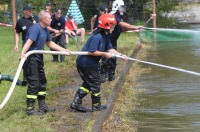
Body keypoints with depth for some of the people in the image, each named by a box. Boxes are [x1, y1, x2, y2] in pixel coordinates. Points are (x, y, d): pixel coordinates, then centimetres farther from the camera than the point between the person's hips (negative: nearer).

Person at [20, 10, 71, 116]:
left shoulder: (45, 30, 8)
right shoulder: (35, 28, -19)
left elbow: (50, 43, 23)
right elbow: (29, 42, -32)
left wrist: (63, 50, 23)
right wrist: (23, 53, -47)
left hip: (38, 57, 10)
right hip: (31, 58, -10)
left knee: (42, 81, 16)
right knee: (34, 83, -9)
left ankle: (42, 106, 28)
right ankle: (30, 109, -2)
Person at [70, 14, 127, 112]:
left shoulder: (106, 36, 7)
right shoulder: (97, 37, -25)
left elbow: (110, 49, 8)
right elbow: (91, 52, -27)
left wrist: (120, 55, -5)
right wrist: (104, 54, -20)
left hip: (89, 63, 10)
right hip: (86, 64, -10)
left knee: (88, 83, 16)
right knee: (95, 83, 3)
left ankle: (76, 103, 16)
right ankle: (96, 105, 19)